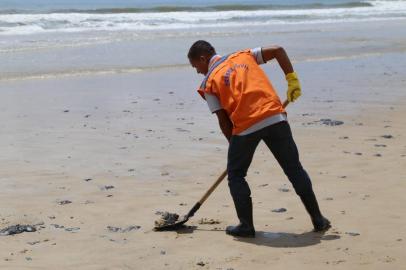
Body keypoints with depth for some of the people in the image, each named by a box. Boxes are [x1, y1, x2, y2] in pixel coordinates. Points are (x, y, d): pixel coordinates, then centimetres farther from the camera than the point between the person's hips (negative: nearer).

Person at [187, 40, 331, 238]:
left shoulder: (209, 83, 9)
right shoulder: (243, 56, 21)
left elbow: (223, 120, 5)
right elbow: (278, 50, 12)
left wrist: (234, 144, 17)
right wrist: (292, 80, 12)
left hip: (245, 126, -4)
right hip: (275, 117, 4)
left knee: (236, 175, 17)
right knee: (294, 169, 14)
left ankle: (246, 225, 13)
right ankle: (318, 220, 18)